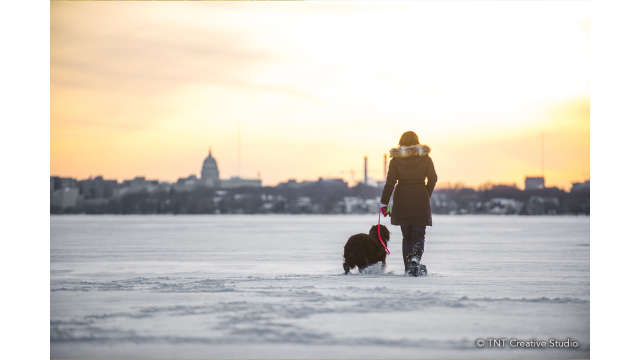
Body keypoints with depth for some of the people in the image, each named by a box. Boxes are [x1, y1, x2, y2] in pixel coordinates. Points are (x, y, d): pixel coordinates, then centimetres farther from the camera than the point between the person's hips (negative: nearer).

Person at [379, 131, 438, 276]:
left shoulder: (396, 159, -1)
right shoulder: (425, 158, 1)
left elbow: (390, 182, -5)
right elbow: (433, 178, 3)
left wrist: (384, 202, -2)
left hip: (402, 200, 1)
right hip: (420, 199, -1)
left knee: (406, 235, 12)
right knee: (419, 234, 3)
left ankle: (408, 268, 9)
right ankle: (415, 258, -24)